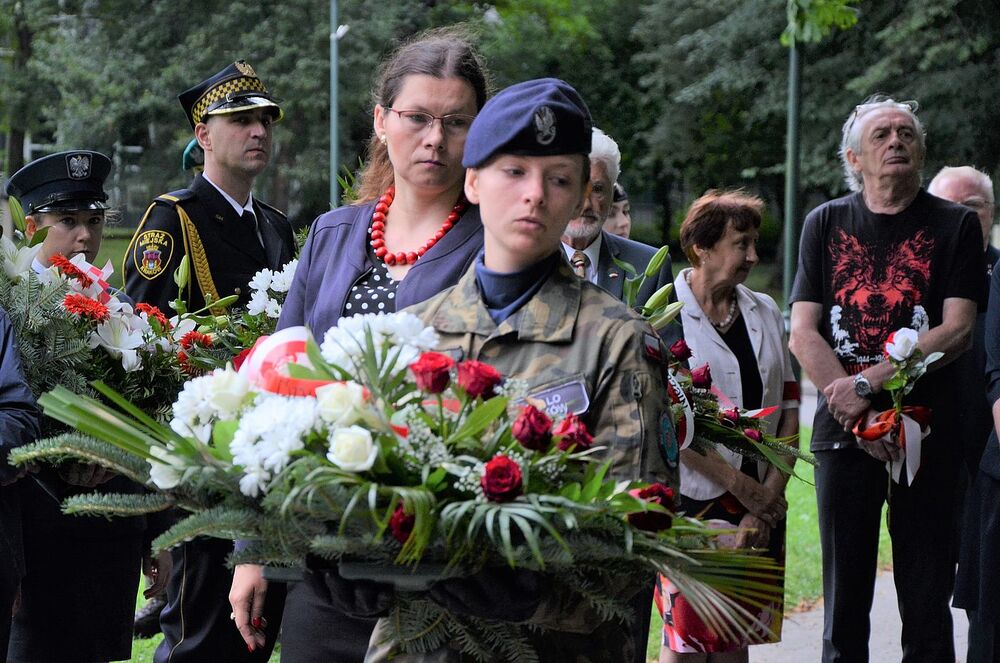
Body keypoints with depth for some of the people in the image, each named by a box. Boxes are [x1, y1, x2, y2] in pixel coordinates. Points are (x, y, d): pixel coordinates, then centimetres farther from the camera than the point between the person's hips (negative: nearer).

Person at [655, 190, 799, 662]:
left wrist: (770, 493, -3)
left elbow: (788, 410, 9)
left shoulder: (765, 313, 11)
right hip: (693, 497, -5)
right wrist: (740, 485, -12)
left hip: (763, 503, 5)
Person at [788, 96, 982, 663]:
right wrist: (865, 419, -9)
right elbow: (804, 335, 2)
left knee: (927, 609, 1)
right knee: (845, 604, 6)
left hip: (928, 436, -1)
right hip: (844, 431, 2)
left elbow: (957, 331, -5)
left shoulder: (956, 225, 4)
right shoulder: (826, 224, 9)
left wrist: (868, 383, -13)